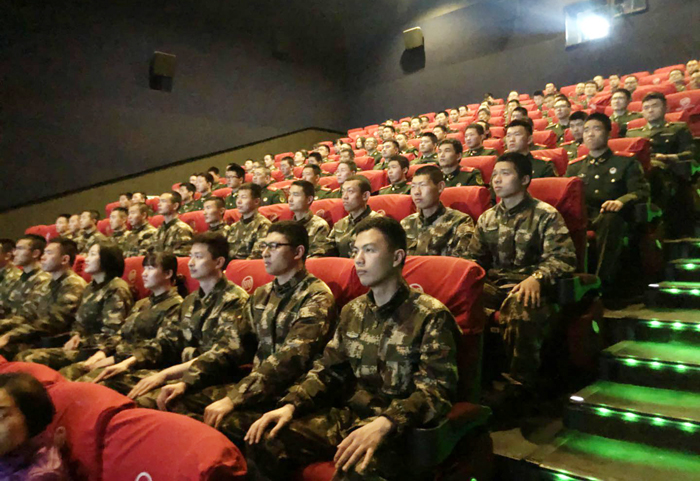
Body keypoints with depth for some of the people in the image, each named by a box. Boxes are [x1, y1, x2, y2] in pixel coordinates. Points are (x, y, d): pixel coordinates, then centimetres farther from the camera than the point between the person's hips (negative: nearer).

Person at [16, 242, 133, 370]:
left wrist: (81, 342, -10)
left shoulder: (116, 289, -10)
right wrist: (76, 336, 2)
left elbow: (112, 334, -14)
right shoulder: (91, 287, 18)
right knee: (23, 356, -6)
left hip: (96, 351, -9)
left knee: (33, 360, -20)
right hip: (83, 346, 9)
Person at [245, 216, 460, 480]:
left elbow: (437, 391, -17)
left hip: (398, 426, -5)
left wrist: (383, 424, -33)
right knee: (264, 442, -13)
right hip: (348, 413, 6)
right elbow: (328, 369, 13)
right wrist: (291, 405, -5)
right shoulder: (353, 311, 11)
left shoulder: (432, 316, -9)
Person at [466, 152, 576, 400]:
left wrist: (536, 278, -24)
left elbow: (563, 257, -7)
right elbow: (474, 259, 21)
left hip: (527, 287, -4)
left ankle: (520, 382, -20)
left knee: (520, 306, -39)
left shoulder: (546, 215, 4)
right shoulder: (487, 218, 20)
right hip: (493, 286, 5)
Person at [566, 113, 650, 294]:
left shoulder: (626, 163, 21)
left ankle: (602, 281, -44)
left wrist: (621, 201, -18)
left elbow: (641, 191, 6)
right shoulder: (574, 167, 31)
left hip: (610, 217, -2)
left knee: (610, 218, -41)